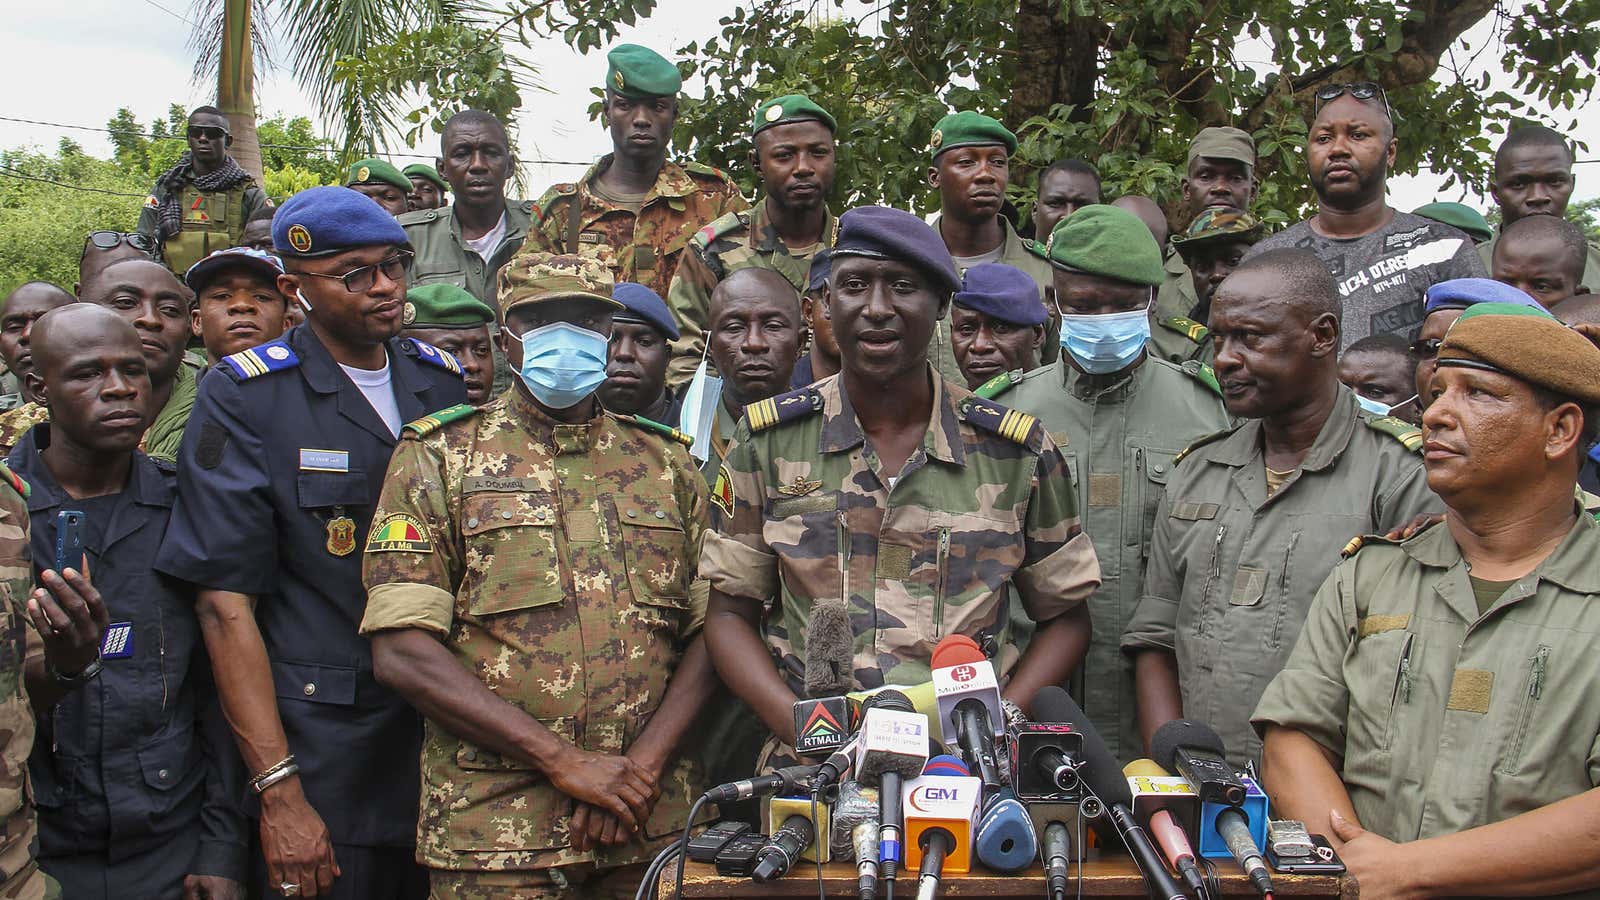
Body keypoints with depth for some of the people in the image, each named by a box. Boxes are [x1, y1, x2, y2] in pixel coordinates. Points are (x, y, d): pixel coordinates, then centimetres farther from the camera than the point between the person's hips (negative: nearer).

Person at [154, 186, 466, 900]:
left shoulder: (443, 381, 7)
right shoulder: (244, 397, -7)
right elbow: (226, 601, -12)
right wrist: (279, 791, -17)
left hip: (450, 738, 5)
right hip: (321, 752, -4)